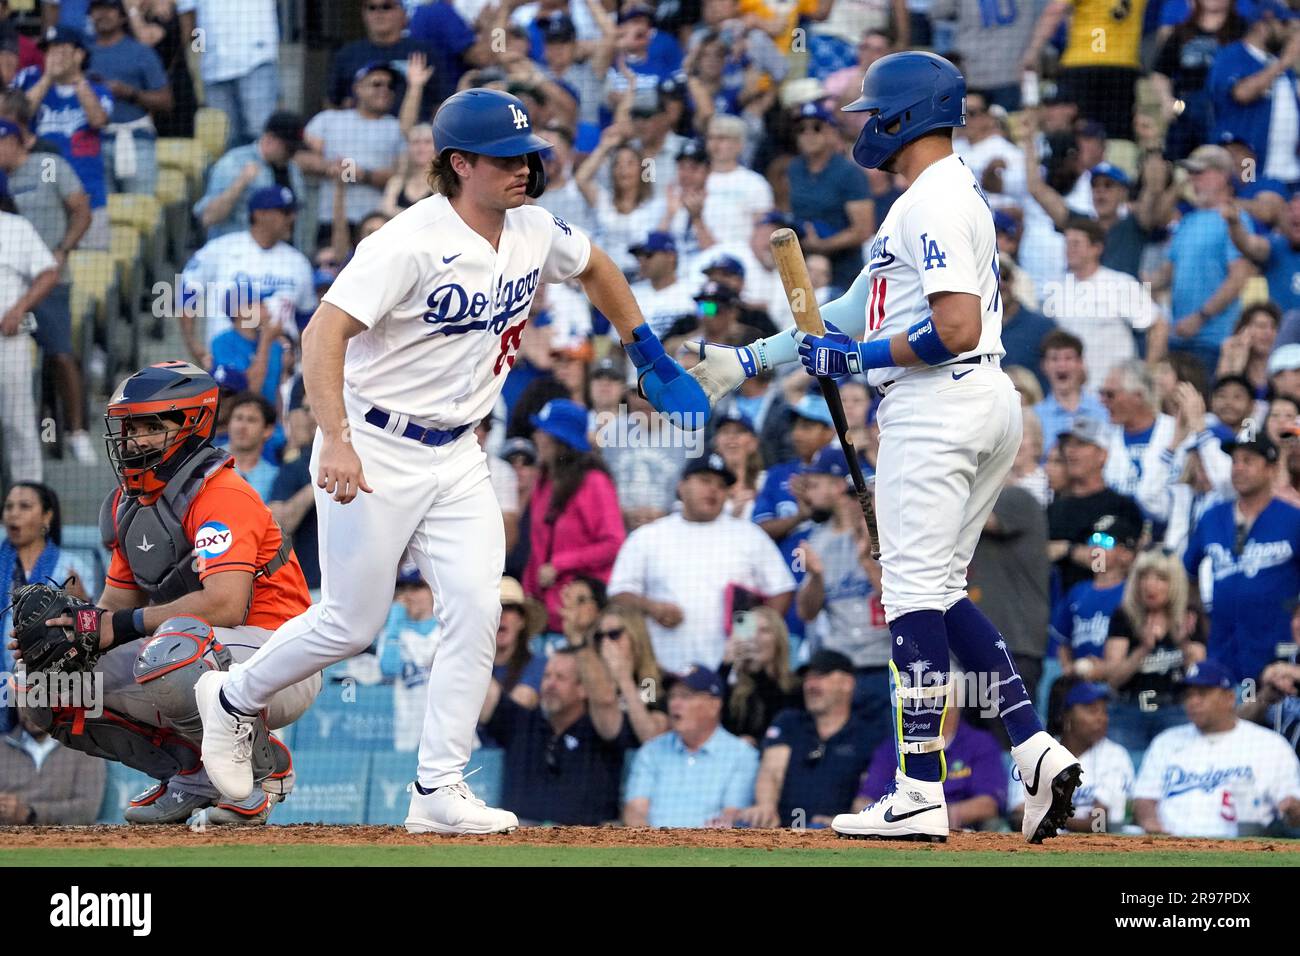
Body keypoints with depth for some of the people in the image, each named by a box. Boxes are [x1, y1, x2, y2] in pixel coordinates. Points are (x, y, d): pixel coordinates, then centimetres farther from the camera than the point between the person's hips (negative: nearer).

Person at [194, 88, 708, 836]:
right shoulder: (412, 242, -22)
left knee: (477, 609, -7)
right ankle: (235, 698, 28)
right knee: (350, 626, 1)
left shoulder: (536, 234, 0)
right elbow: (324, 333, -28)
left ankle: (439, 790, -2)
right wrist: (337, 442, -39)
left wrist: (656, 364, 22)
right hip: (375, 453, -6)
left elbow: (595, 270, 23)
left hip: (456, 458, 6)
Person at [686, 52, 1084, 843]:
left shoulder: (935, 202, -14)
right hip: (986, 406, 11)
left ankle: (922, 794, -8)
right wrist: (752, 360, 21)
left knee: (916, 592, -8)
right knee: (939, 593, 14)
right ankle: (1038, 753, 4)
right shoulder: (953, 194, 20)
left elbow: (956, 330, -23)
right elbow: (861, 305, 23)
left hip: (938, 407, -11)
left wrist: (858, 357, -12)